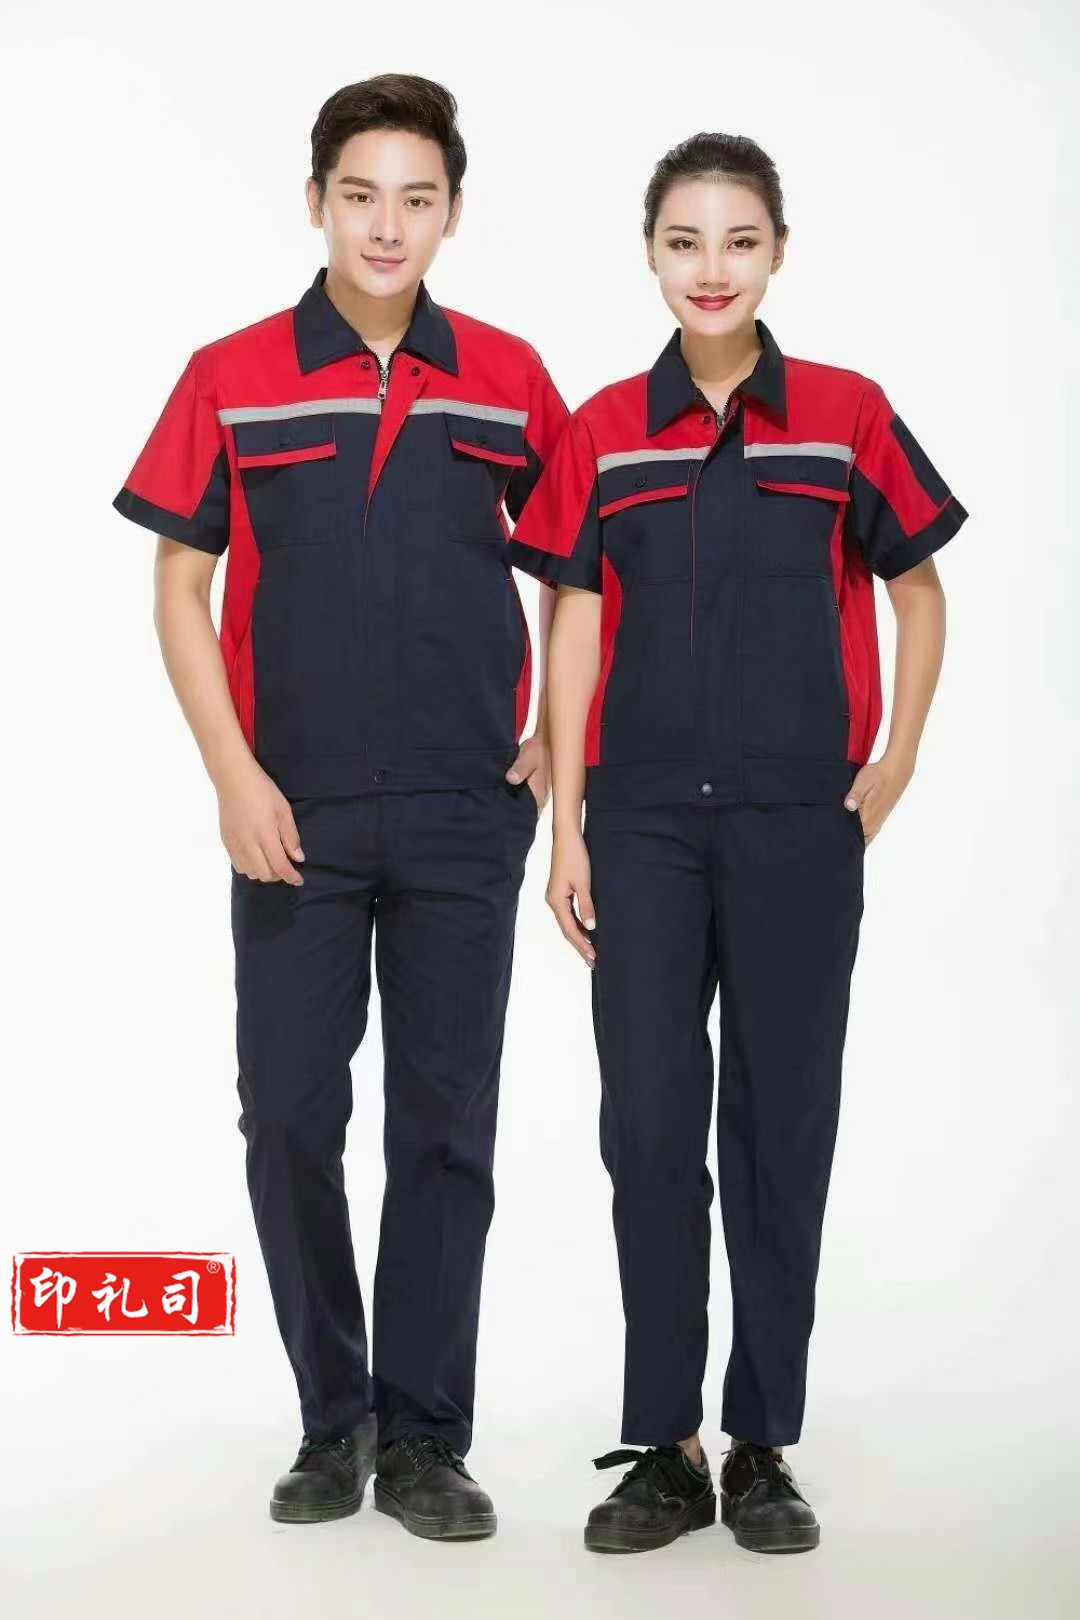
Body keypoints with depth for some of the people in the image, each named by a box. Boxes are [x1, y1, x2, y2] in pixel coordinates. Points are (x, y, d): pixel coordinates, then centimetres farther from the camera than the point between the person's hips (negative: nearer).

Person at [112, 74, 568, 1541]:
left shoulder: (508, 379, 4)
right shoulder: (233, 379, 1)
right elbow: (180, 584, 2)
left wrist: (559, 735, 5)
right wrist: (234, 777, -7)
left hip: (466, 815, 1)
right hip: (295, 813, 0)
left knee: (446, 1126, 5)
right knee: (289, 1117, 4)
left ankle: (423, 1439, 17)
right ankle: (332, 1419, 21)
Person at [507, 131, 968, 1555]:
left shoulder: (844, 415, 0)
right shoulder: (605, 432, 4)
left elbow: (917, 591, 10)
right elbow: (575, 632, 5)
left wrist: (896, 763, 1)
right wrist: (567, 826, 1)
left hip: (798, 823, -1)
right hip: (645, 822, 1)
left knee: (783, 1121, 5)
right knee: (648, 1119, 0)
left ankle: (763, 1448, 17)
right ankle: (663, 1448, 12)